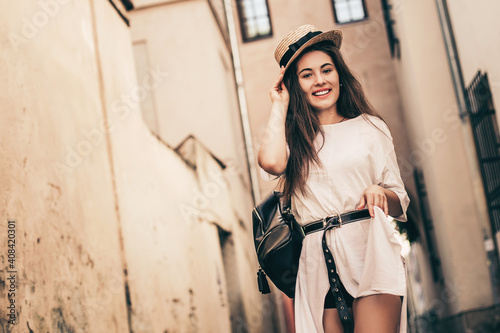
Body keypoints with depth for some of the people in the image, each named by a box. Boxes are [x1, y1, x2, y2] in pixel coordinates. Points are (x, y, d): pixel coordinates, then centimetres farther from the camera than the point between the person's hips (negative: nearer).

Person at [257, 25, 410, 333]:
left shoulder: (371, 127, 12)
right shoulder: (293, 136, 12)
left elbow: (401, 202, 14)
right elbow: (271, 162, -13)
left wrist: (379, 193, -11)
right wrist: (280, 106, 3)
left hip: (371, 251, -1)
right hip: (319, 263, 1)